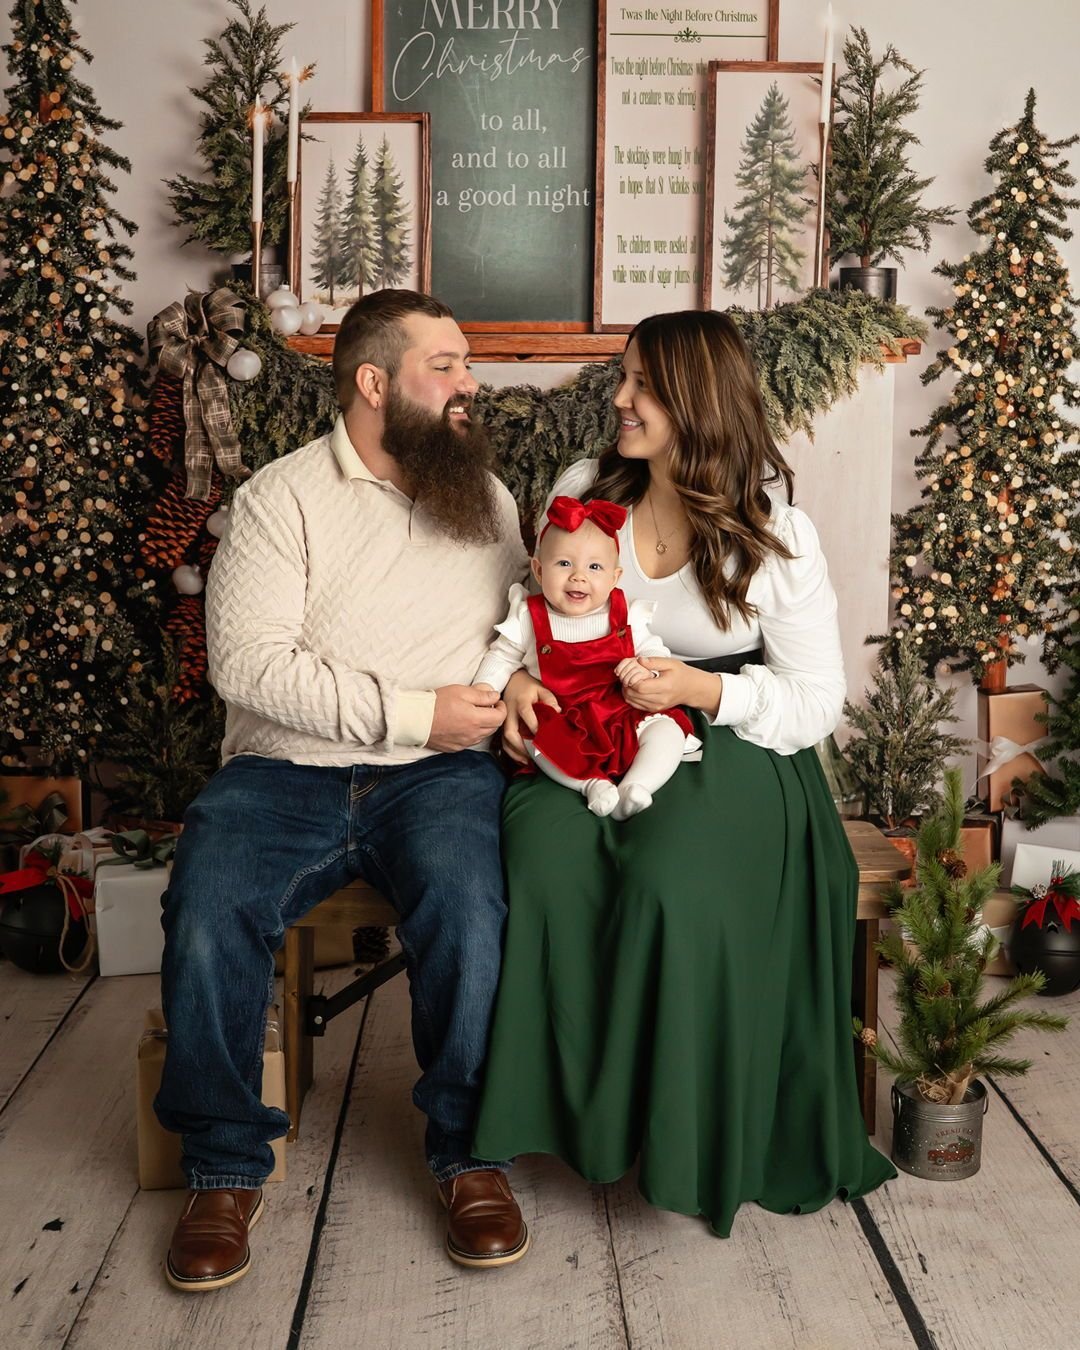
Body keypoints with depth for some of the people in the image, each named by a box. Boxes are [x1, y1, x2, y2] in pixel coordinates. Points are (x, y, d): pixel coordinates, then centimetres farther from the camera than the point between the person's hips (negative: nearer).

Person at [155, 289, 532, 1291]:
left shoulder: (486, 496, 14)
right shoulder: (281, 497, -1)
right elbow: (247, 662, -12)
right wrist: (410, 712, -16)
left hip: (438, 773, 2)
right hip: (285, 771, -1)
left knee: (466, 904, -30)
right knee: (206, 914, -27)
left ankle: (471, 1154, -7)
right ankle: (225, 1166, -3)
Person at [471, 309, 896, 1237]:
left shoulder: (777, 535, -4)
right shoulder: (583, 490, 6)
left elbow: (817, 701, -2)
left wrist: (703, 691, -19)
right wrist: (515, 677, -7)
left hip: (727, 744, -3)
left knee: (670, 881, -33)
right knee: (545, 860, -30)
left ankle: (679, 1131, -7)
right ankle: (577, 1102, -8)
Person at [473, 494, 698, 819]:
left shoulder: (624, 616, 2)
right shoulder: (529, 617, 1)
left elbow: (654, 650, 4)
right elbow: (504, 655, 10)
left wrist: (645, 669, -19)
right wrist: (485, 686, -7)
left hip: (624, 716, 1)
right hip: (559, 718, -1)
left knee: (667, 728, -20)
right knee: (537, 737, -31)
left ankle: (634, 787, -29)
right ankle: (591, 784, -30)